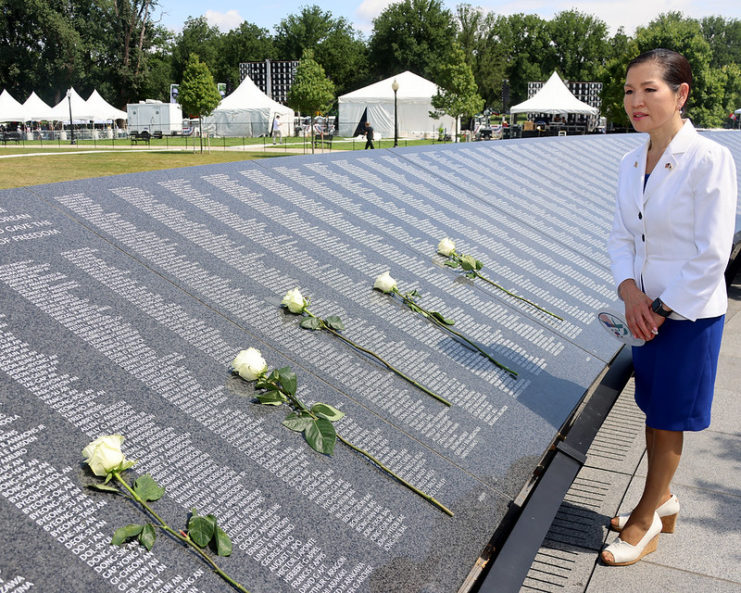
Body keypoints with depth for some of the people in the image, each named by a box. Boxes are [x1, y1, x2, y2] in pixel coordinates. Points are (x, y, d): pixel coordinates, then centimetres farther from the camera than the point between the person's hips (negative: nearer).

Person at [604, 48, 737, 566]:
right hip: (646, 309, 6)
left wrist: (662, 308, -14)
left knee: (669, 421, 9)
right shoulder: (631, 163, 2)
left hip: (690, 314, -6)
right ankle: (663, 502, 40)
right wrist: (630, 292, -9)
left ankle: (647, 520, 27)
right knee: (653, 412, 19)